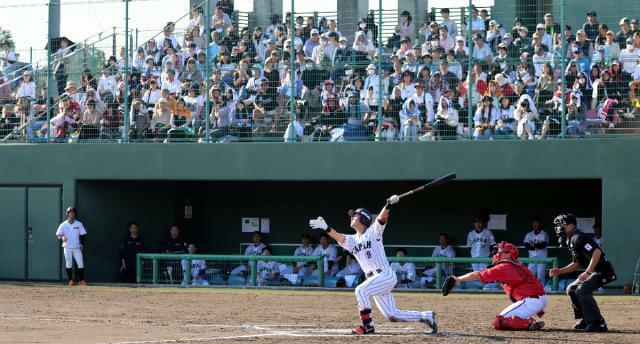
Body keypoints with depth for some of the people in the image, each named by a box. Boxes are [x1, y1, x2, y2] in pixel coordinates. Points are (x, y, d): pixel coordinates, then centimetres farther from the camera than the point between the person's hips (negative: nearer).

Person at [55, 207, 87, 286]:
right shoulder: (64, 225, 1)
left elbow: (82, 234, 8)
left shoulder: (79, 224, 5)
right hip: (67, 247, -1)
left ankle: (82, 280, -1)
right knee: (69, 264, 2)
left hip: (76, 247, 1)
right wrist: (62, 237, -22)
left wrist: (82, 244, -5)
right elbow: (59, 234, 1)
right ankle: (70, 280, 10)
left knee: (80, 263, -6)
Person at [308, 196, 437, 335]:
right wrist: (326, 228, -20)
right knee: (391, 315, 6)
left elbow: (381, 218, -19)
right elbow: (339, 237, -4)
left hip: (386, 275, -7)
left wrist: (388, 205, -37)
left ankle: (367, 325, -19)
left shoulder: (373, 232, -1)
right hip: (374, 279, 7)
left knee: (361, 290, -26)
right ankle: (427, 316, 20)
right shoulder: (352, 240, 14)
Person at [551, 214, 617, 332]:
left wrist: (588, 272, -33)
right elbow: (576, 264, 24)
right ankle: (585, 321, 21)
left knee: (582, 290, -24)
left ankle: (598, 323, -23)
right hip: (595, 271, 11)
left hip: (604, 270, -11)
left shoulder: (578, 237, -17)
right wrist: (559, 271, 13)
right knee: (572, 290, 17)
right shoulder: (570, 241, 15)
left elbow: (596, 252, -28)